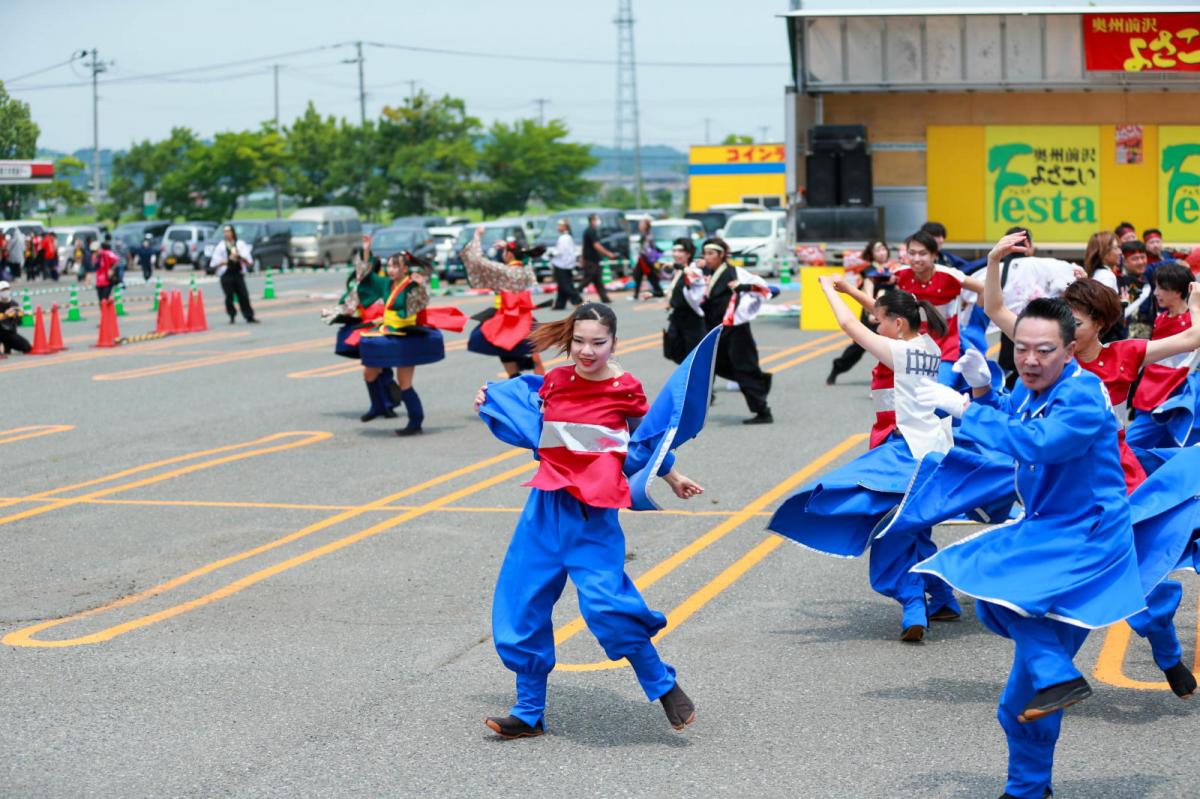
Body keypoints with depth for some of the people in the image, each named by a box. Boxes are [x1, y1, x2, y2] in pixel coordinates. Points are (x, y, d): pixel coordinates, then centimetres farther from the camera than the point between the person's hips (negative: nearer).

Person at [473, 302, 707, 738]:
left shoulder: (624, 389, -6)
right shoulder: (555, 381, 5)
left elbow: (649, 439, 12)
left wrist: (674, 479, 21)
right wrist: (489, 399, 18)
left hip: (593, 510, -5)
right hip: (547, 505, 5)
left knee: (603, 601, -20)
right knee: (521, 607, 5)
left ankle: (664, 686, 4)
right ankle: (529, 713, 20)